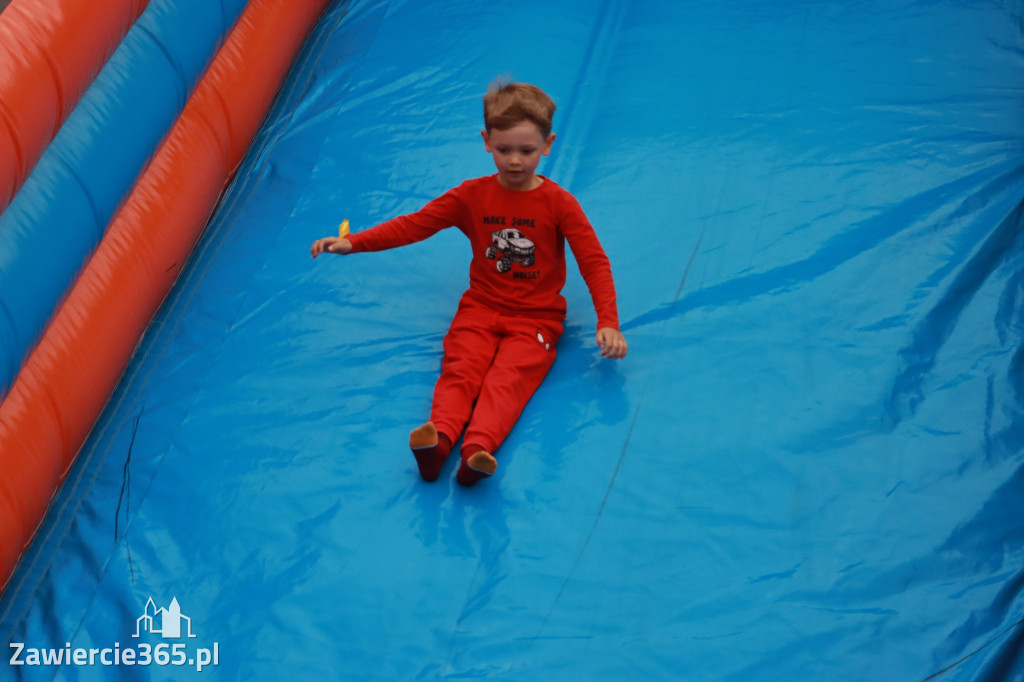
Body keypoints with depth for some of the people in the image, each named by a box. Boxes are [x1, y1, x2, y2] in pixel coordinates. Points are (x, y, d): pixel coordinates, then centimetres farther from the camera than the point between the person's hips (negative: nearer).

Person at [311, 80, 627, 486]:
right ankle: (439, 438, -48)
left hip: (536, 316, -3)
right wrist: (353, 243, -8)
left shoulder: (558, 203, -3)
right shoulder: (472, 196, 6)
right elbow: (414, 224, 3)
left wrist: (607, 322, -20)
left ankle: (477, 449, -52)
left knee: (508, 377, -28)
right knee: (460, 369, -24)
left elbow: (594, 262, -7)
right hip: (482, 307, 3)